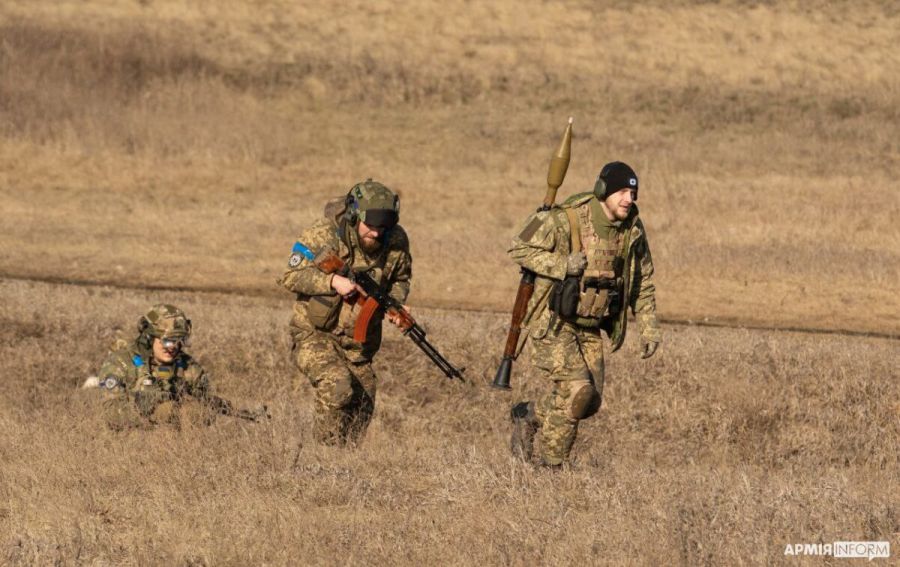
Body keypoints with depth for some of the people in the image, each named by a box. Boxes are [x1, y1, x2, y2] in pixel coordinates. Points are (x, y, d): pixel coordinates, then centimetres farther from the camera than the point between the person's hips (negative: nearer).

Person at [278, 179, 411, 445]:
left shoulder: (396, 241, -6)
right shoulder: (323, 234, -17)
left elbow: (401, 278, 13)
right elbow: (291, 277, -16)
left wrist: (395, 304, -8)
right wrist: (333, 281, -29)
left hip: (359, 342, 5)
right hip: (316, 335, -5)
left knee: (362, 409, 6)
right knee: (338, 388, -28)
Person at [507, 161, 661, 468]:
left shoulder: (632, 229, -1)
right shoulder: (565, 220, -19)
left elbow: (643, 279, 13)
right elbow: (519, 249, -14)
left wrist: (649, 327, 9)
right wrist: (563, 265, -25)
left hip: (590, 328, 6)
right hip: (553, 323, -6)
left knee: (590, 401, 3)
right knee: (576, 389, -20)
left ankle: (528, 415, 28)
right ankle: (552, 464, -2)